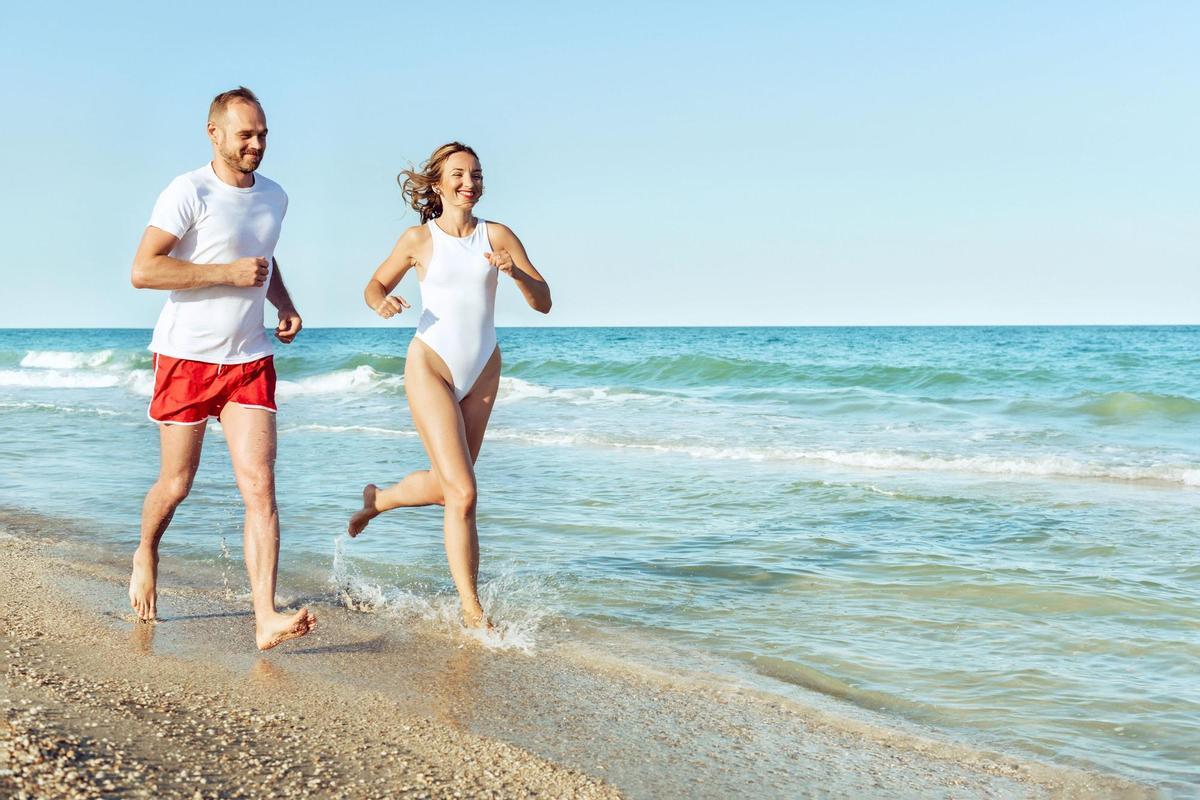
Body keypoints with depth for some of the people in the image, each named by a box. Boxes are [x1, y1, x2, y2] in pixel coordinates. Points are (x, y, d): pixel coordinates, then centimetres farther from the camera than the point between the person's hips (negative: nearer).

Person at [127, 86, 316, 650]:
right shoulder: (189, 193, -10)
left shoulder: (274, 197, 11)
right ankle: (146, 555, 41)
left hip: (251, 360, 4)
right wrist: (228, 272, -20)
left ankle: (265, 619, -14)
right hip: (186, 356, -4)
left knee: (260, 487, -9)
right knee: (176, 485, 9)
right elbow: (143, 271, -18)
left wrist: (286, 306, 11)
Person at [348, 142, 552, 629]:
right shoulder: (419, 239, -2)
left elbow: (543, 303, 0)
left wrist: (516, 272, -20)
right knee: (462, 493, -12)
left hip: (483, 370, 4)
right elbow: (376, 284, 12)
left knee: (444, 485, 16)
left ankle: (378, 499, 48)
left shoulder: (497, 237, 1)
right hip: (431, 366, -4)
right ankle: (472, 613, -2)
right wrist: (382, 303, -11)